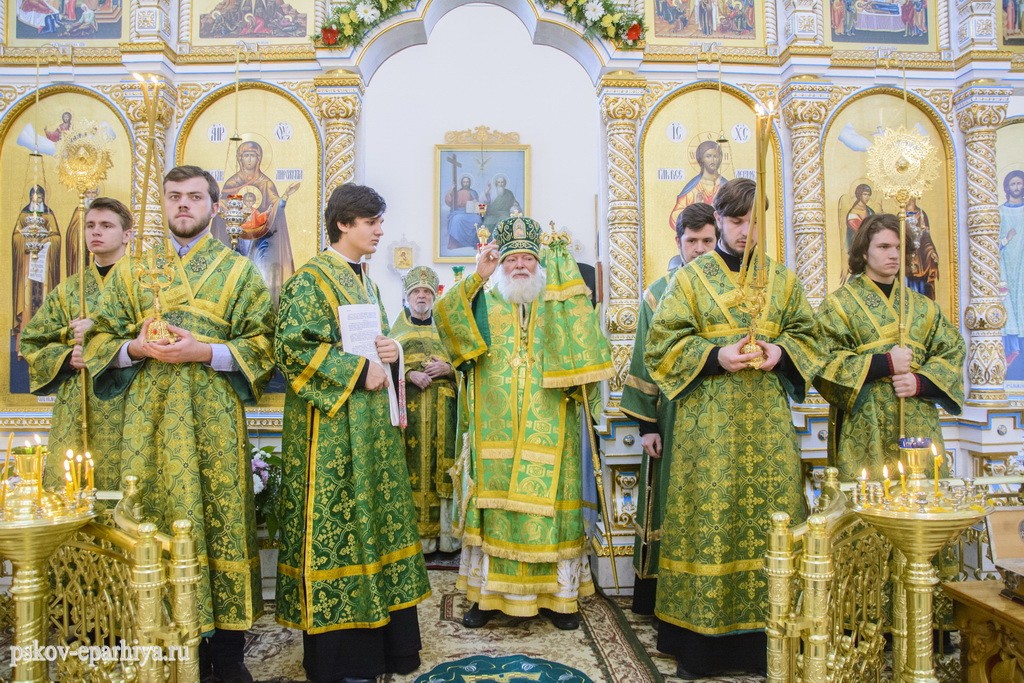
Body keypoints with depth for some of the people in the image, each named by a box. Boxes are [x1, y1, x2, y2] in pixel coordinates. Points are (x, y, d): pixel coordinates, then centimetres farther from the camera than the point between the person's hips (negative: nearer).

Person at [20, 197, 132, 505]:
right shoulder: (68, 290, 16)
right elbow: (32, 343, 14)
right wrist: (67, 358, -5)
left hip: (126, 407, -4)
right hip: (75, 411, 4)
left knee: (121, 494, -5)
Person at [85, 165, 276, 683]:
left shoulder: (239, 271, 8)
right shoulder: (132, 271, 15)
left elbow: (264, 344, -1)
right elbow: (100, 340, 11)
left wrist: (204, 351, -14)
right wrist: (138, 348, -9)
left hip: (214, 418, -2)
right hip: (149, 419, 2)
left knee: (219, 518, -2)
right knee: (157, 522, 2)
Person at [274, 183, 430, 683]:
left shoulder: (365, 282, 17)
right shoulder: (311, 279, -8)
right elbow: (291, 346, -18)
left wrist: (392, 350, 1)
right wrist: (358, 371, -19)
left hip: (373, 424, 8)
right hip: (332, 424, -8)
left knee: (375, 514, 11)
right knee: (335, 519, -2)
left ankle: (381, 637, 22)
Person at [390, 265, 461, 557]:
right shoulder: (396, 328, 13)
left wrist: (448, 368, -8)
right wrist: (410, 374, -15)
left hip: (442, 410, 1)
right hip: (408, 407, -1)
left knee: (442, 466, -4)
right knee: (414, 466, -7)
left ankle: (445, 532, 2)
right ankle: (416, 533, -1)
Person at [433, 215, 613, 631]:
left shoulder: (559, 307, 12)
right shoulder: (483, 304, 10)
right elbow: (444, 315, -8)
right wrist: (476, 277, -17)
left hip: (548, 434, 0)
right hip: (494, 434, 0)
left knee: (549, 506, 3)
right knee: (493, 506, 4)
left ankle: (557, 594, 17)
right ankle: (487, 592, 17)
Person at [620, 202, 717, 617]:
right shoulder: (658, 294, 5)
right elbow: (646, 361, 3)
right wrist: (645, 423, -3)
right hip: (670, 417, -1)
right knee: (668, 505, 4)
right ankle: (658, 596, 15)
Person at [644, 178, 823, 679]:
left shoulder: (783, 279, 13)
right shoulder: (691, 278, 4)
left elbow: (806, 336, 14)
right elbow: (662, 343, -2)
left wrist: (781, 352, -7)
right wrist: (715, 355, -15)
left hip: (768, 421, 3)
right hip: (708, 421, -3)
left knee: (770, 512, 3)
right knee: (709, 516, -2)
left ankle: (764, 637, 16)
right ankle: (700, 642, 9)